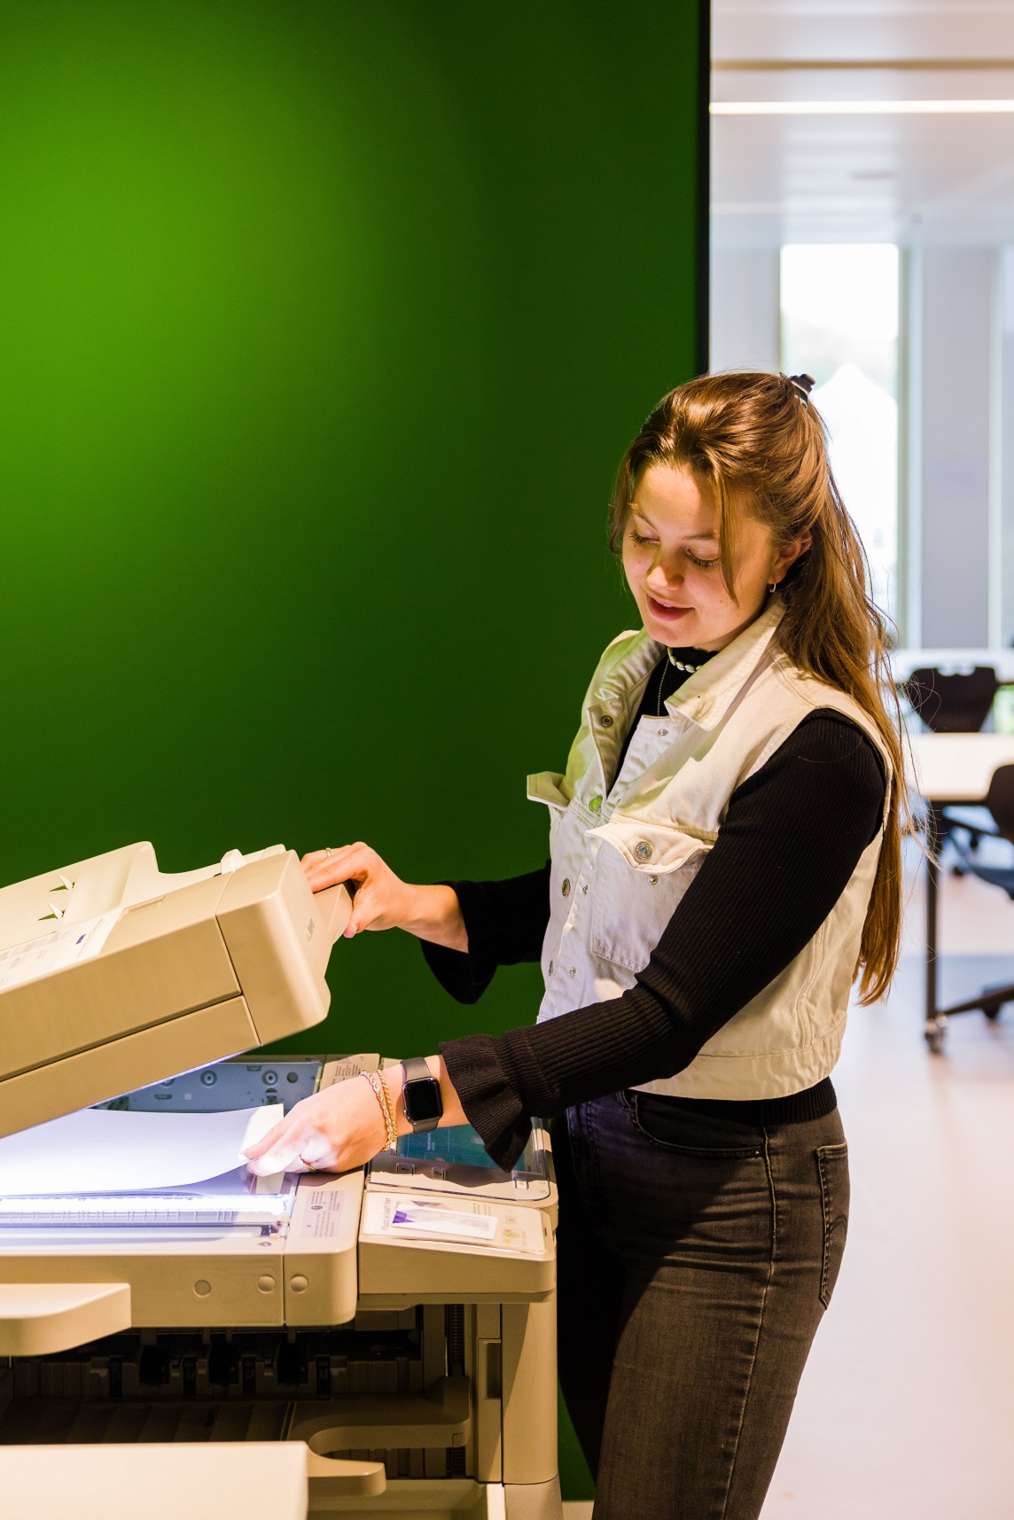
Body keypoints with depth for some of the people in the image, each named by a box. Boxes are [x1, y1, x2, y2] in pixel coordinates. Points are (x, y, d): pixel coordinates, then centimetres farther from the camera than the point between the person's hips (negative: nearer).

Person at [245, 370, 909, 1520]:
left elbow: (672, 1011, -26)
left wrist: (407, 1095, -32)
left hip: (731, 1188, -7)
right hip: (594, 1142, 7)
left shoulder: (819, 749, -22)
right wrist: (420, 905, -3)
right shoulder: (634, 673, 3)